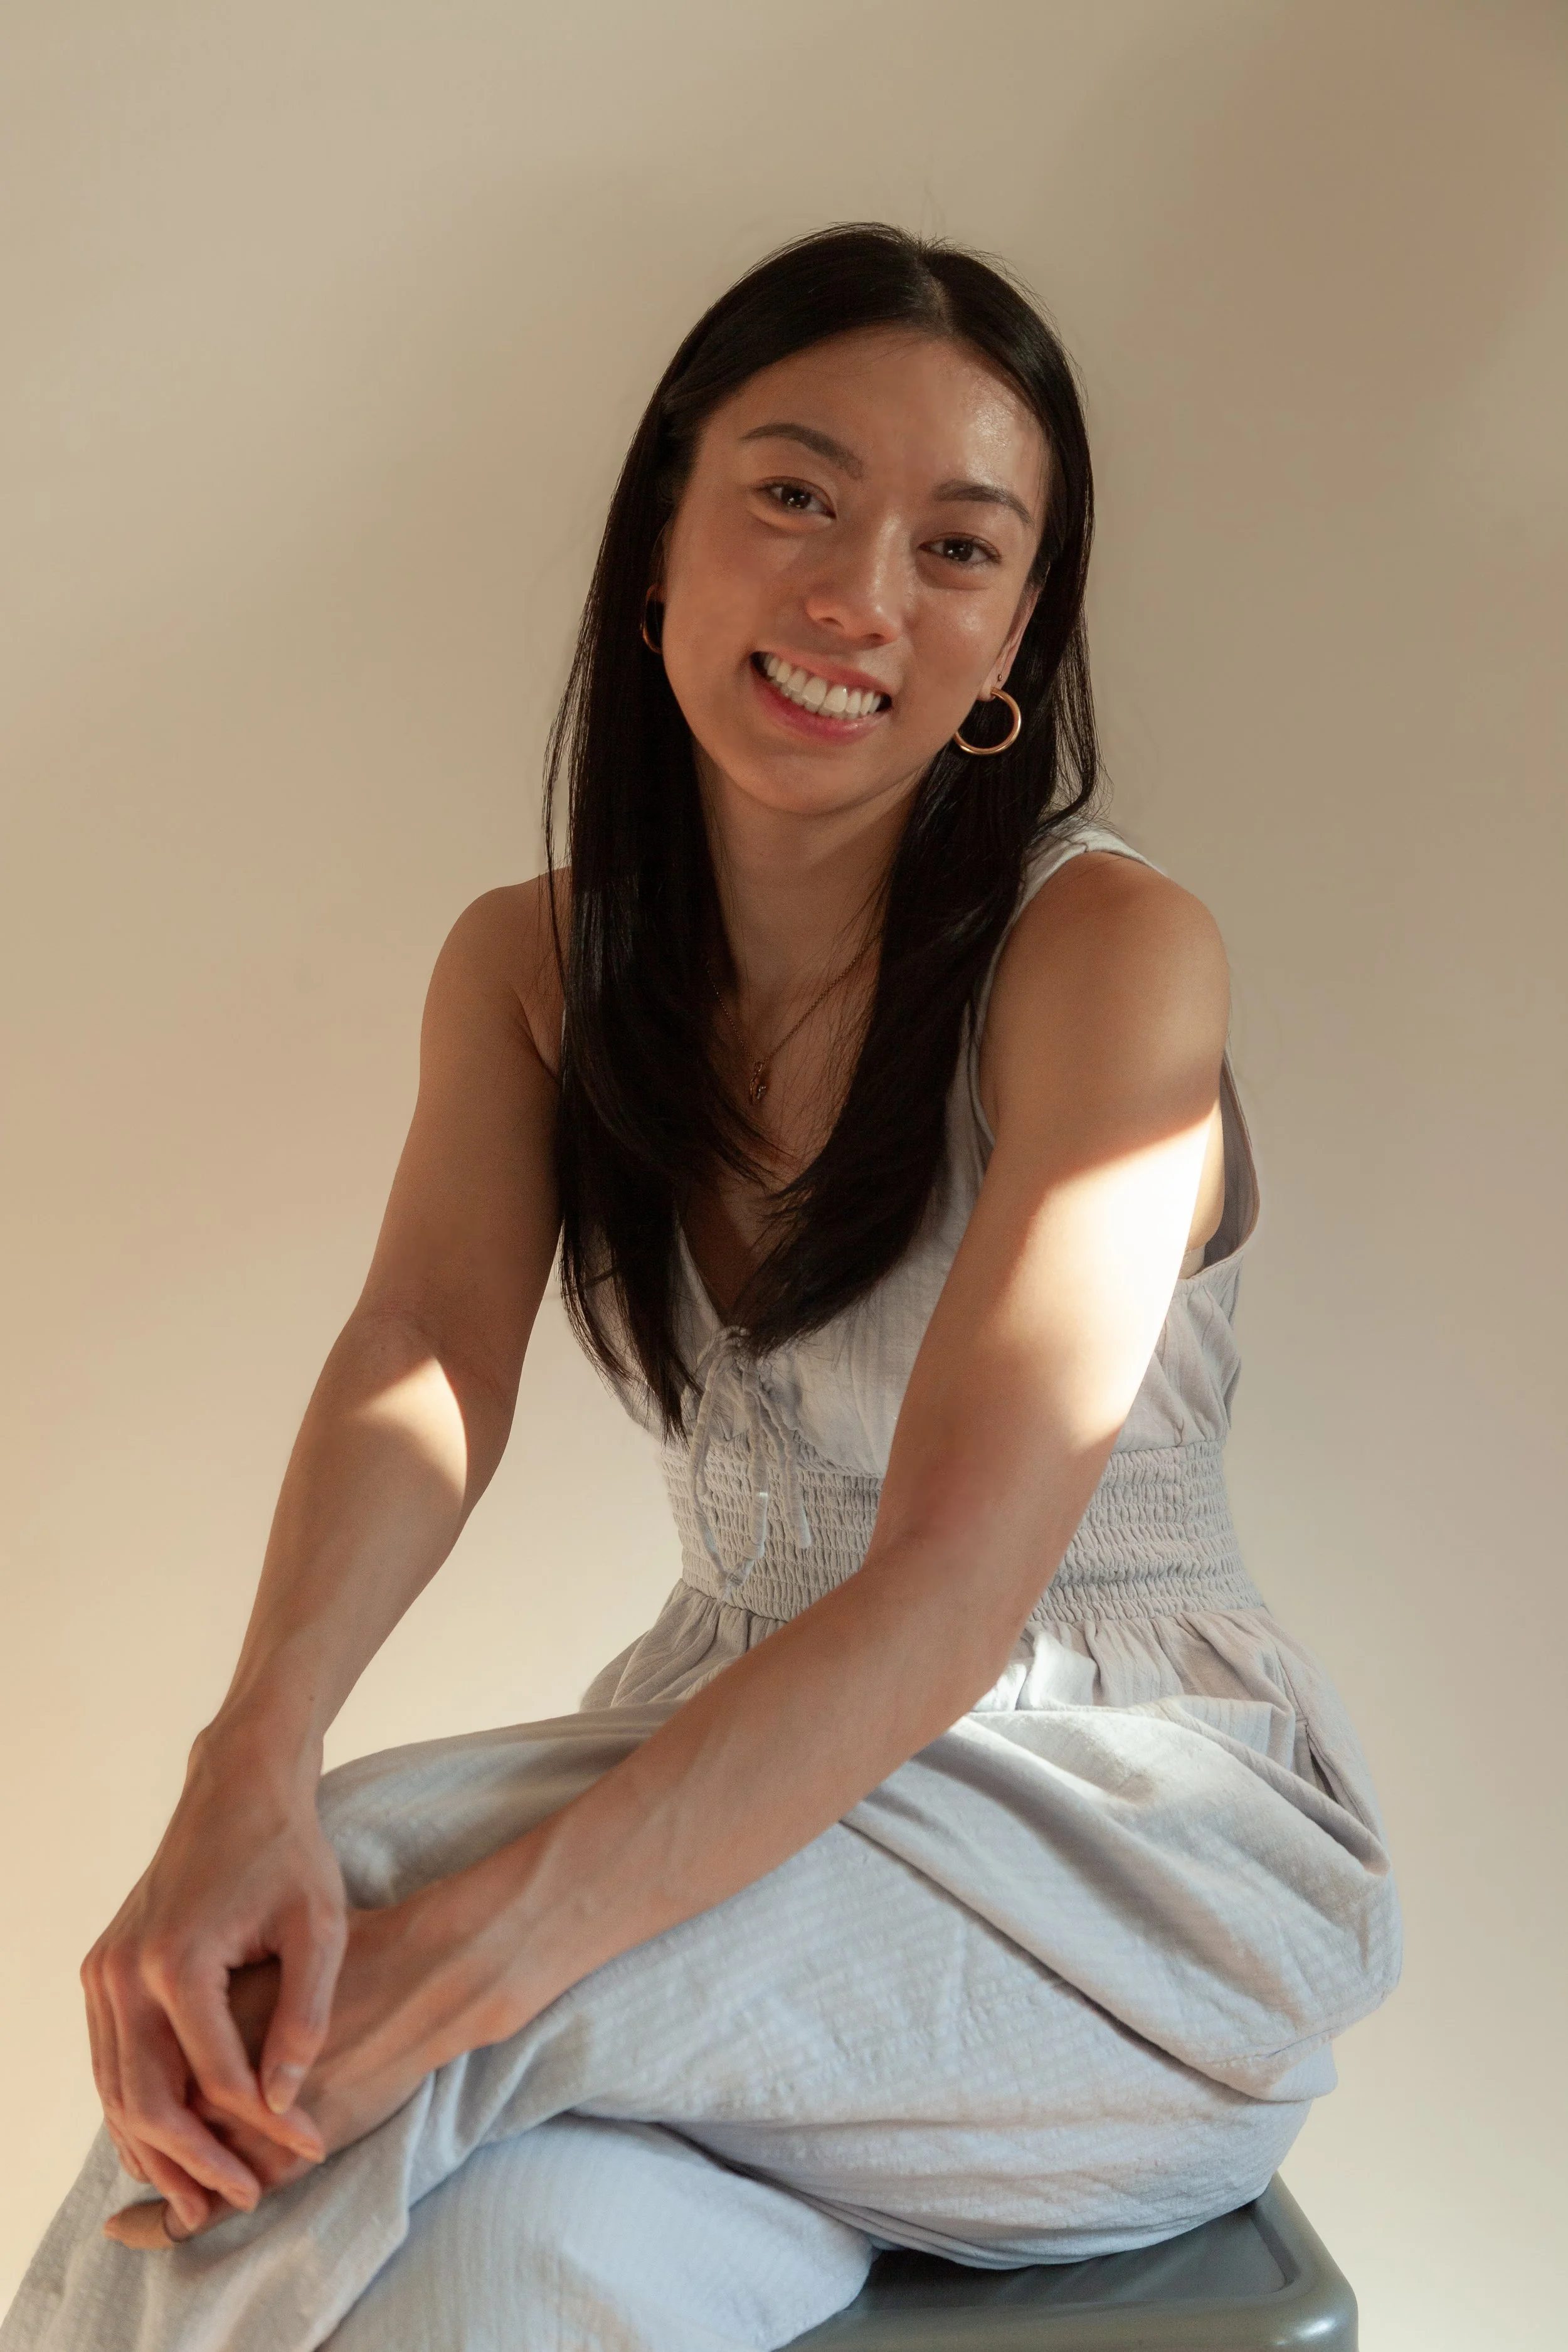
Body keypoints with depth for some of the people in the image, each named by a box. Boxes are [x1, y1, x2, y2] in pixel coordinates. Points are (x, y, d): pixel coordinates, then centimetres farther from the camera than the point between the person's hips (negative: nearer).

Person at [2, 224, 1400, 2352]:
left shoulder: (1107, 951, -15)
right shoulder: (531, 964, 4)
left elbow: (950, 1597, -24)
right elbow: (426, 1354, -14)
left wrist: (475, 1955, -35)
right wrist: (250, 1771, -35)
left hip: (1146, 1839, -3)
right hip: (753, 1799, 4)